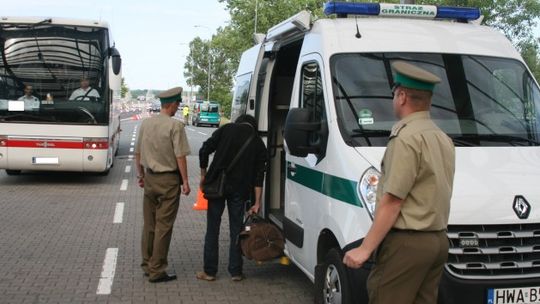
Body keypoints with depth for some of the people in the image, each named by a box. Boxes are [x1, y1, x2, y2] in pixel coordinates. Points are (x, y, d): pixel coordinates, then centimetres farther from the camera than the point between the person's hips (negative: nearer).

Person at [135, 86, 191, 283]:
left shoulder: (145, 123, 5)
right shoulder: (175, 126, -14)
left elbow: (138, 153, 12)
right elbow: (180, 156, -15)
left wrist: (141, 175, 23)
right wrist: (185, 181, -9)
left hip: (150, 178, 6)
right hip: (169, 180, -6)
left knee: (149, 224, 15)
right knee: (163, 226, 0)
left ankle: (147, 265, 26)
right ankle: (156, 270, 5)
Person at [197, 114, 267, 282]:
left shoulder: (227, 129, 5)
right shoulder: (259, 143, 10)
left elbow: (204, 150, -4)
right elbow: (259, 176, 5)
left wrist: (203, 174, 7)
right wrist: (257, 202, 5)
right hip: (240, 190, 2)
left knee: (212, 229, 7)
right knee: (236, 230, 12)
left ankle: (209, 271, 11)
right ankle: (236, 272, 15)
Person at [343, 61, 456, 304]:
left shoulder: (406, 138, -14)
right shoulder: (443, 139, 15)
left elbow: (392, 202, -18)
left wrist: (365, 248, -16)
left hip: (406, 243, -9)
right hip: (438, 240, 9)